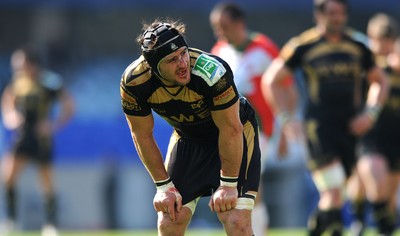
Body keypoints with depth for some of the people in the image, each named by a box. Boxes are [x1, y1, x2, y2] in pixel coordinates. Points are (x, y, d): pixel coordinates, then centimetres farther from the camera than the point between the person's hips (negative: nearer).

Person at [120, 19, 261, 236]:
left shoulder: (212, 72, -36)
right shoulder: (133, 81, -25)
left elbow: (230, 129, -24)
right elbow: (143, 135, -9)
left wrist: (228, 184, -17)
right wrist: (164, 186, -7)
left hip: (236, 134, -3)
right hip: (187, 138, 4)